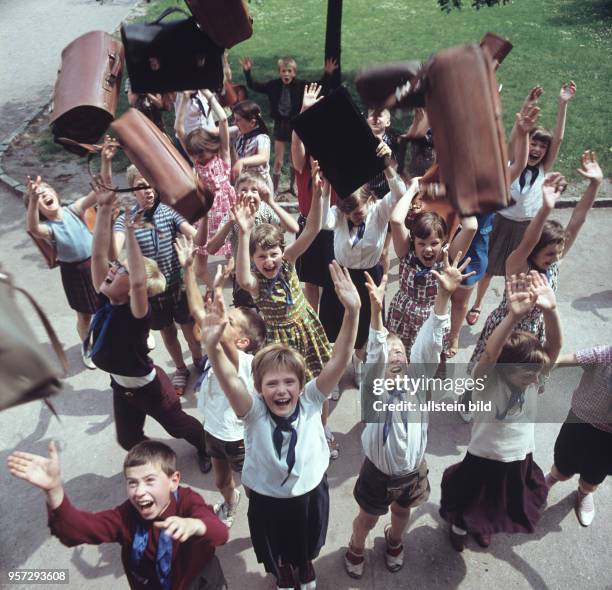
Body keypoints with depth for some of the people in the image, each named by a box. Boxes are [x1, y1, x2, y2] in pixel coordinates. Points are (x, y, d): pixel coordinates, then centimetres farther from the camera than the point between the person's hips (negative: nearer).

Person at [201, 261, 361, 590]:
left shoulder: (311, 401, -24)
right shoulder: (254, 412, -27)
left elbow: (340, 361, -38)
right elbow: (229, 380, -46)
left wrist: (352, 311, -52)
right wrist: (212, 347, -66)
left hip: (311, 492, 1)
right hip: (268, 499, -1)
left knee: (308, 544, 31)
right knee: (276, 550, 29)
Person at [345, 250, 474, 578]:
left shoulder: (417, 378, -17)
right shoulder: (374, 385, -24)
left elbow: (430, 341, -31)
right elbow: (374, 350, -43)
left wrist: (444, 295, -45)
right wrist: (376, 309, -62)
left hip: (412, 469, 3)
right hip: (378, 471, -3)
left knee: (402, 513, 30)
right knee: (368, 518, 22)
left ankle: (394, 543, 62)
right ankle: (356, 550, 53)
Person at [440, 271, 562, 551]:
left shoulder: (532, 375, -15)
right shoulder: (486, 380, -28)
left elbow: (555, 345, -32)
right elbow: (489, 354, -50)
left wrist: (550, 311, -52)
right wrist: (513, 316, -65)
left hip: (519, 461, 5)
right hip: (483, 461, -4)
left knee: (497, 504, 30)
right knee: (470, 502, 22)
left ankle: (480, 526, 62)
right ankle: (459, 527, 56)